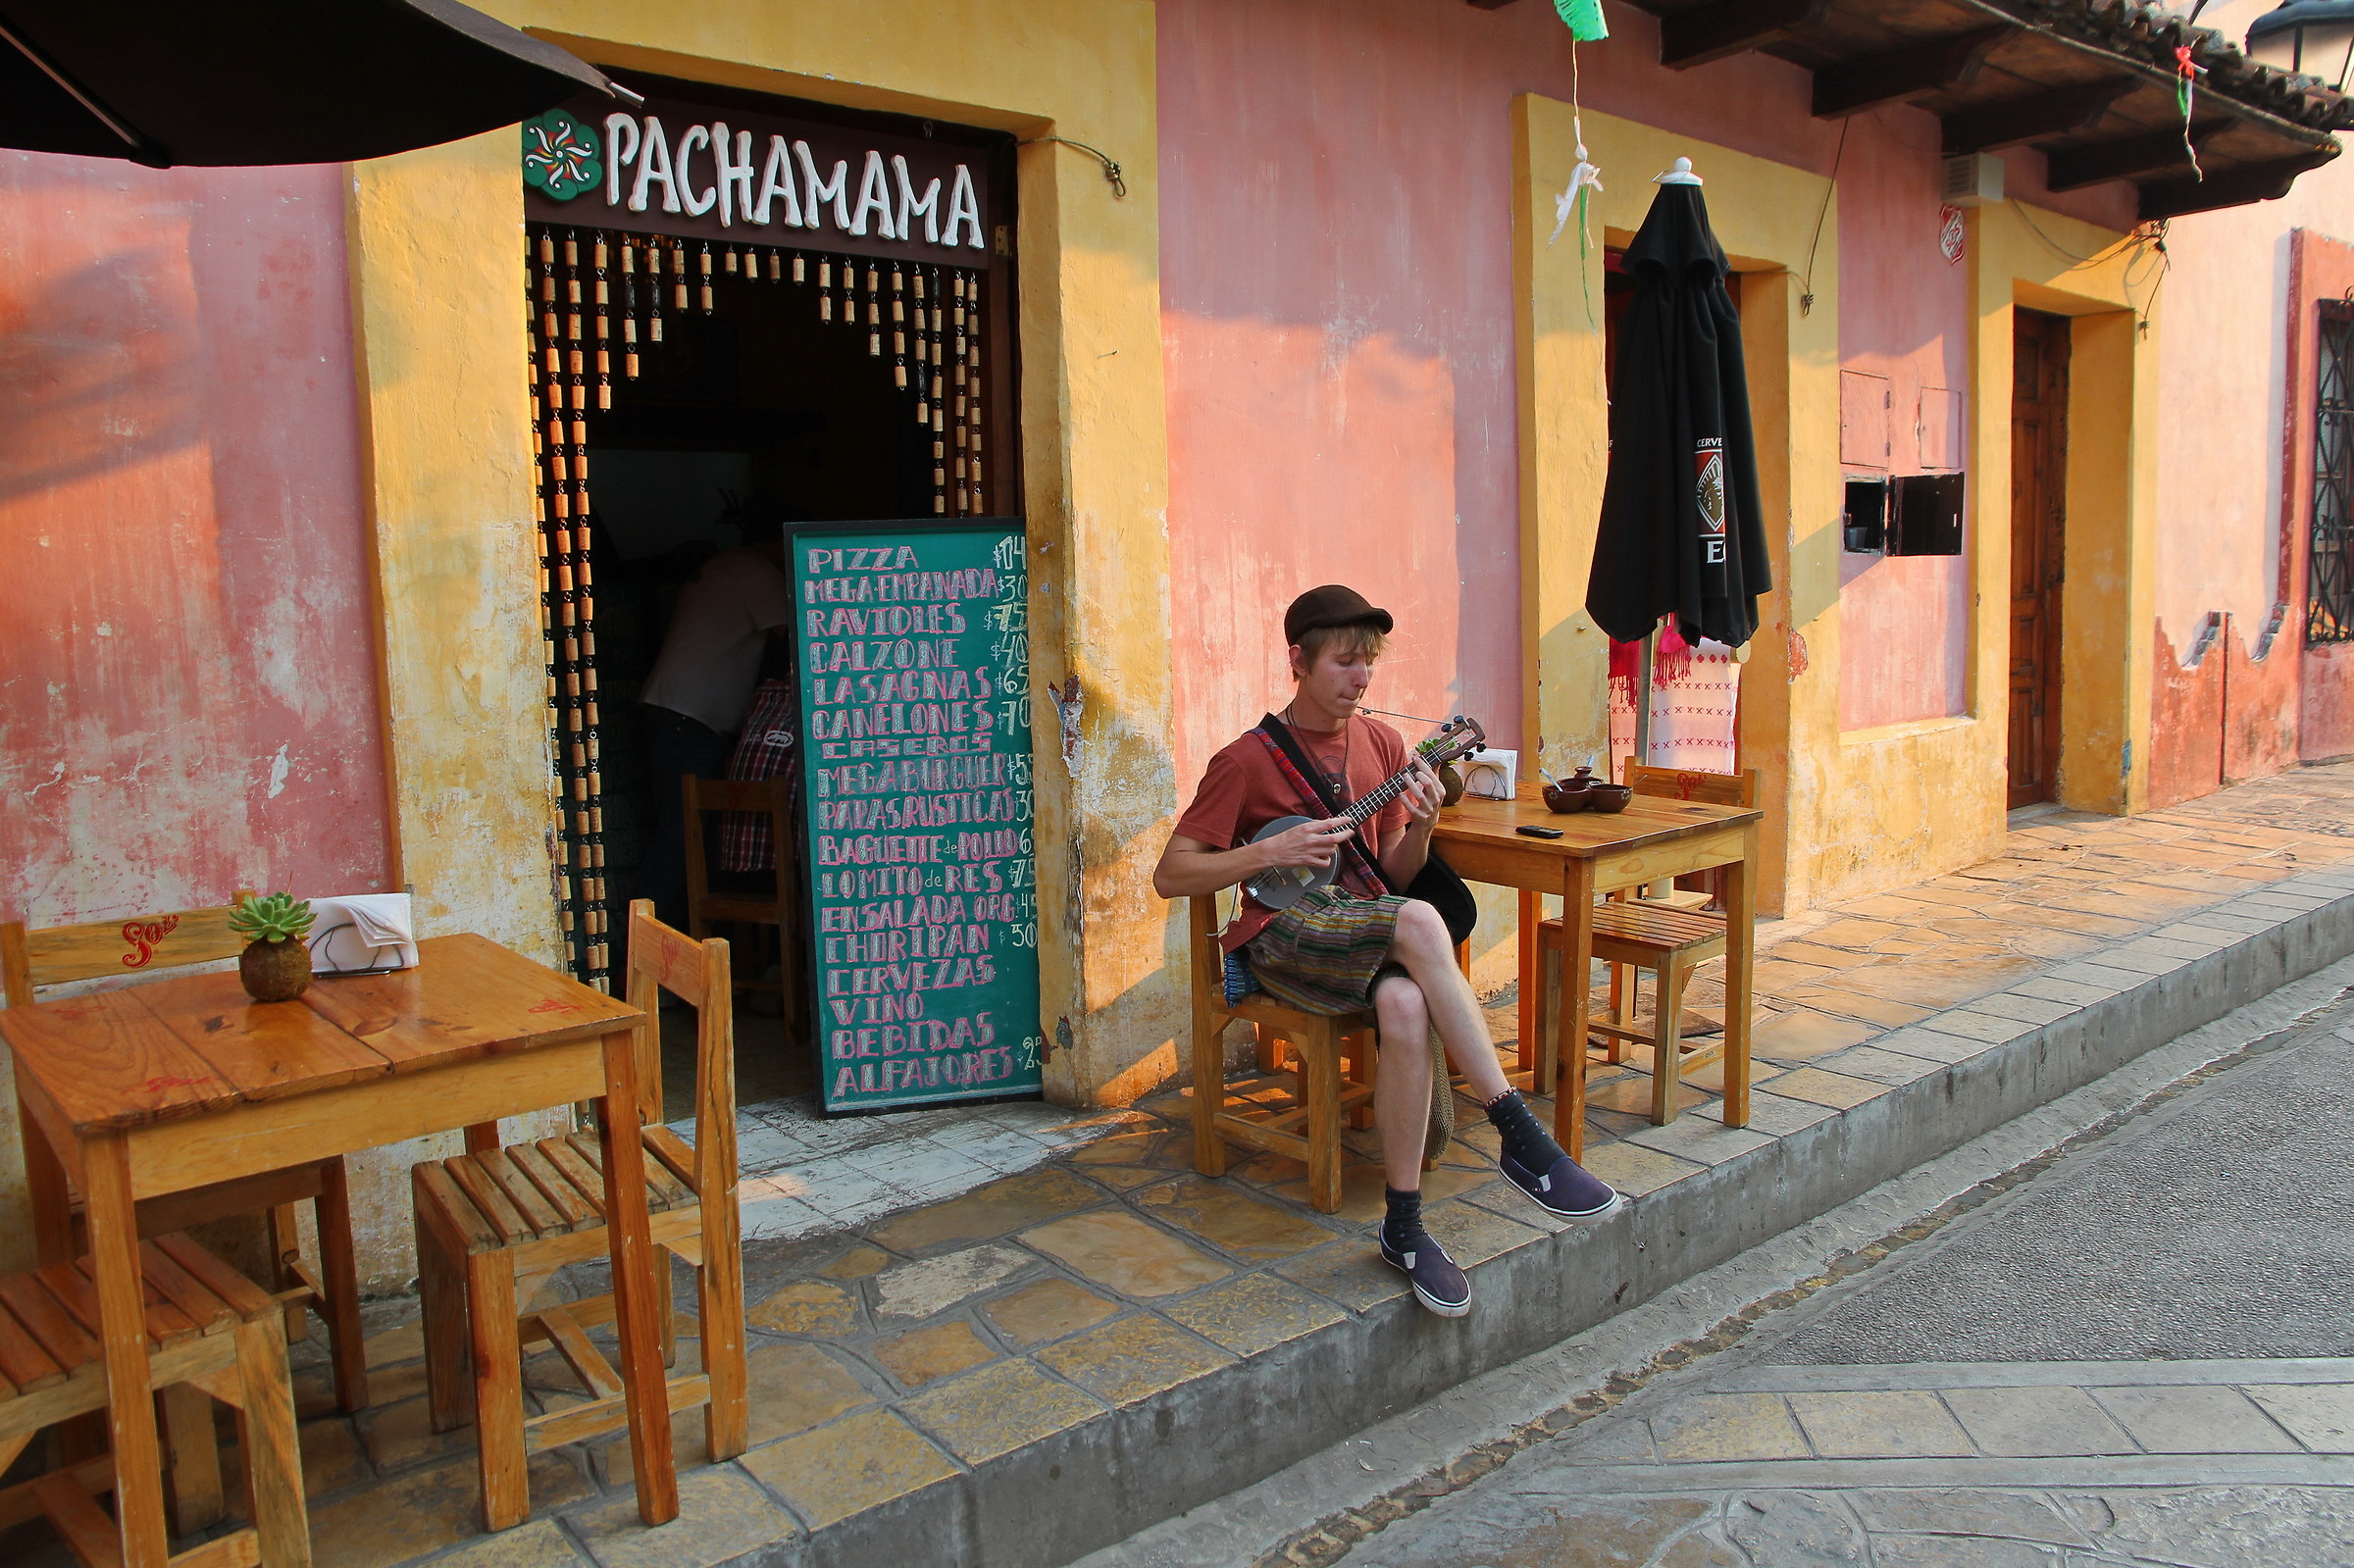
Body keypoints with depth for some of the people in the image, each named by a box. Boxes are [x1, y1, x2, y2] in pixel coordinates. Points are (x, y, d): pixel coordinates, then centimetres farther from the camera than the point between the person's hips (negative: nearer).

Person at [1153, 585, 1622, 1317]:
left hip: (1367, 931, 4)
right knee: (1418, 923, -36)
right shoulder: (1248, 760, -3)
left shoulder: (1381, 743, 12)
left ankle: (1404, 1227, -23)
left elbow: (1395, 876, 14)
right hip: (1284, 935, -4)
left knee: (1406, 1005, -35)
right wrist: (1273, 851, -15)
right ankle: (1523, 1141, -33)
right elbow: (1170, 875, -5)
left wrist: (1420, 826, -7)